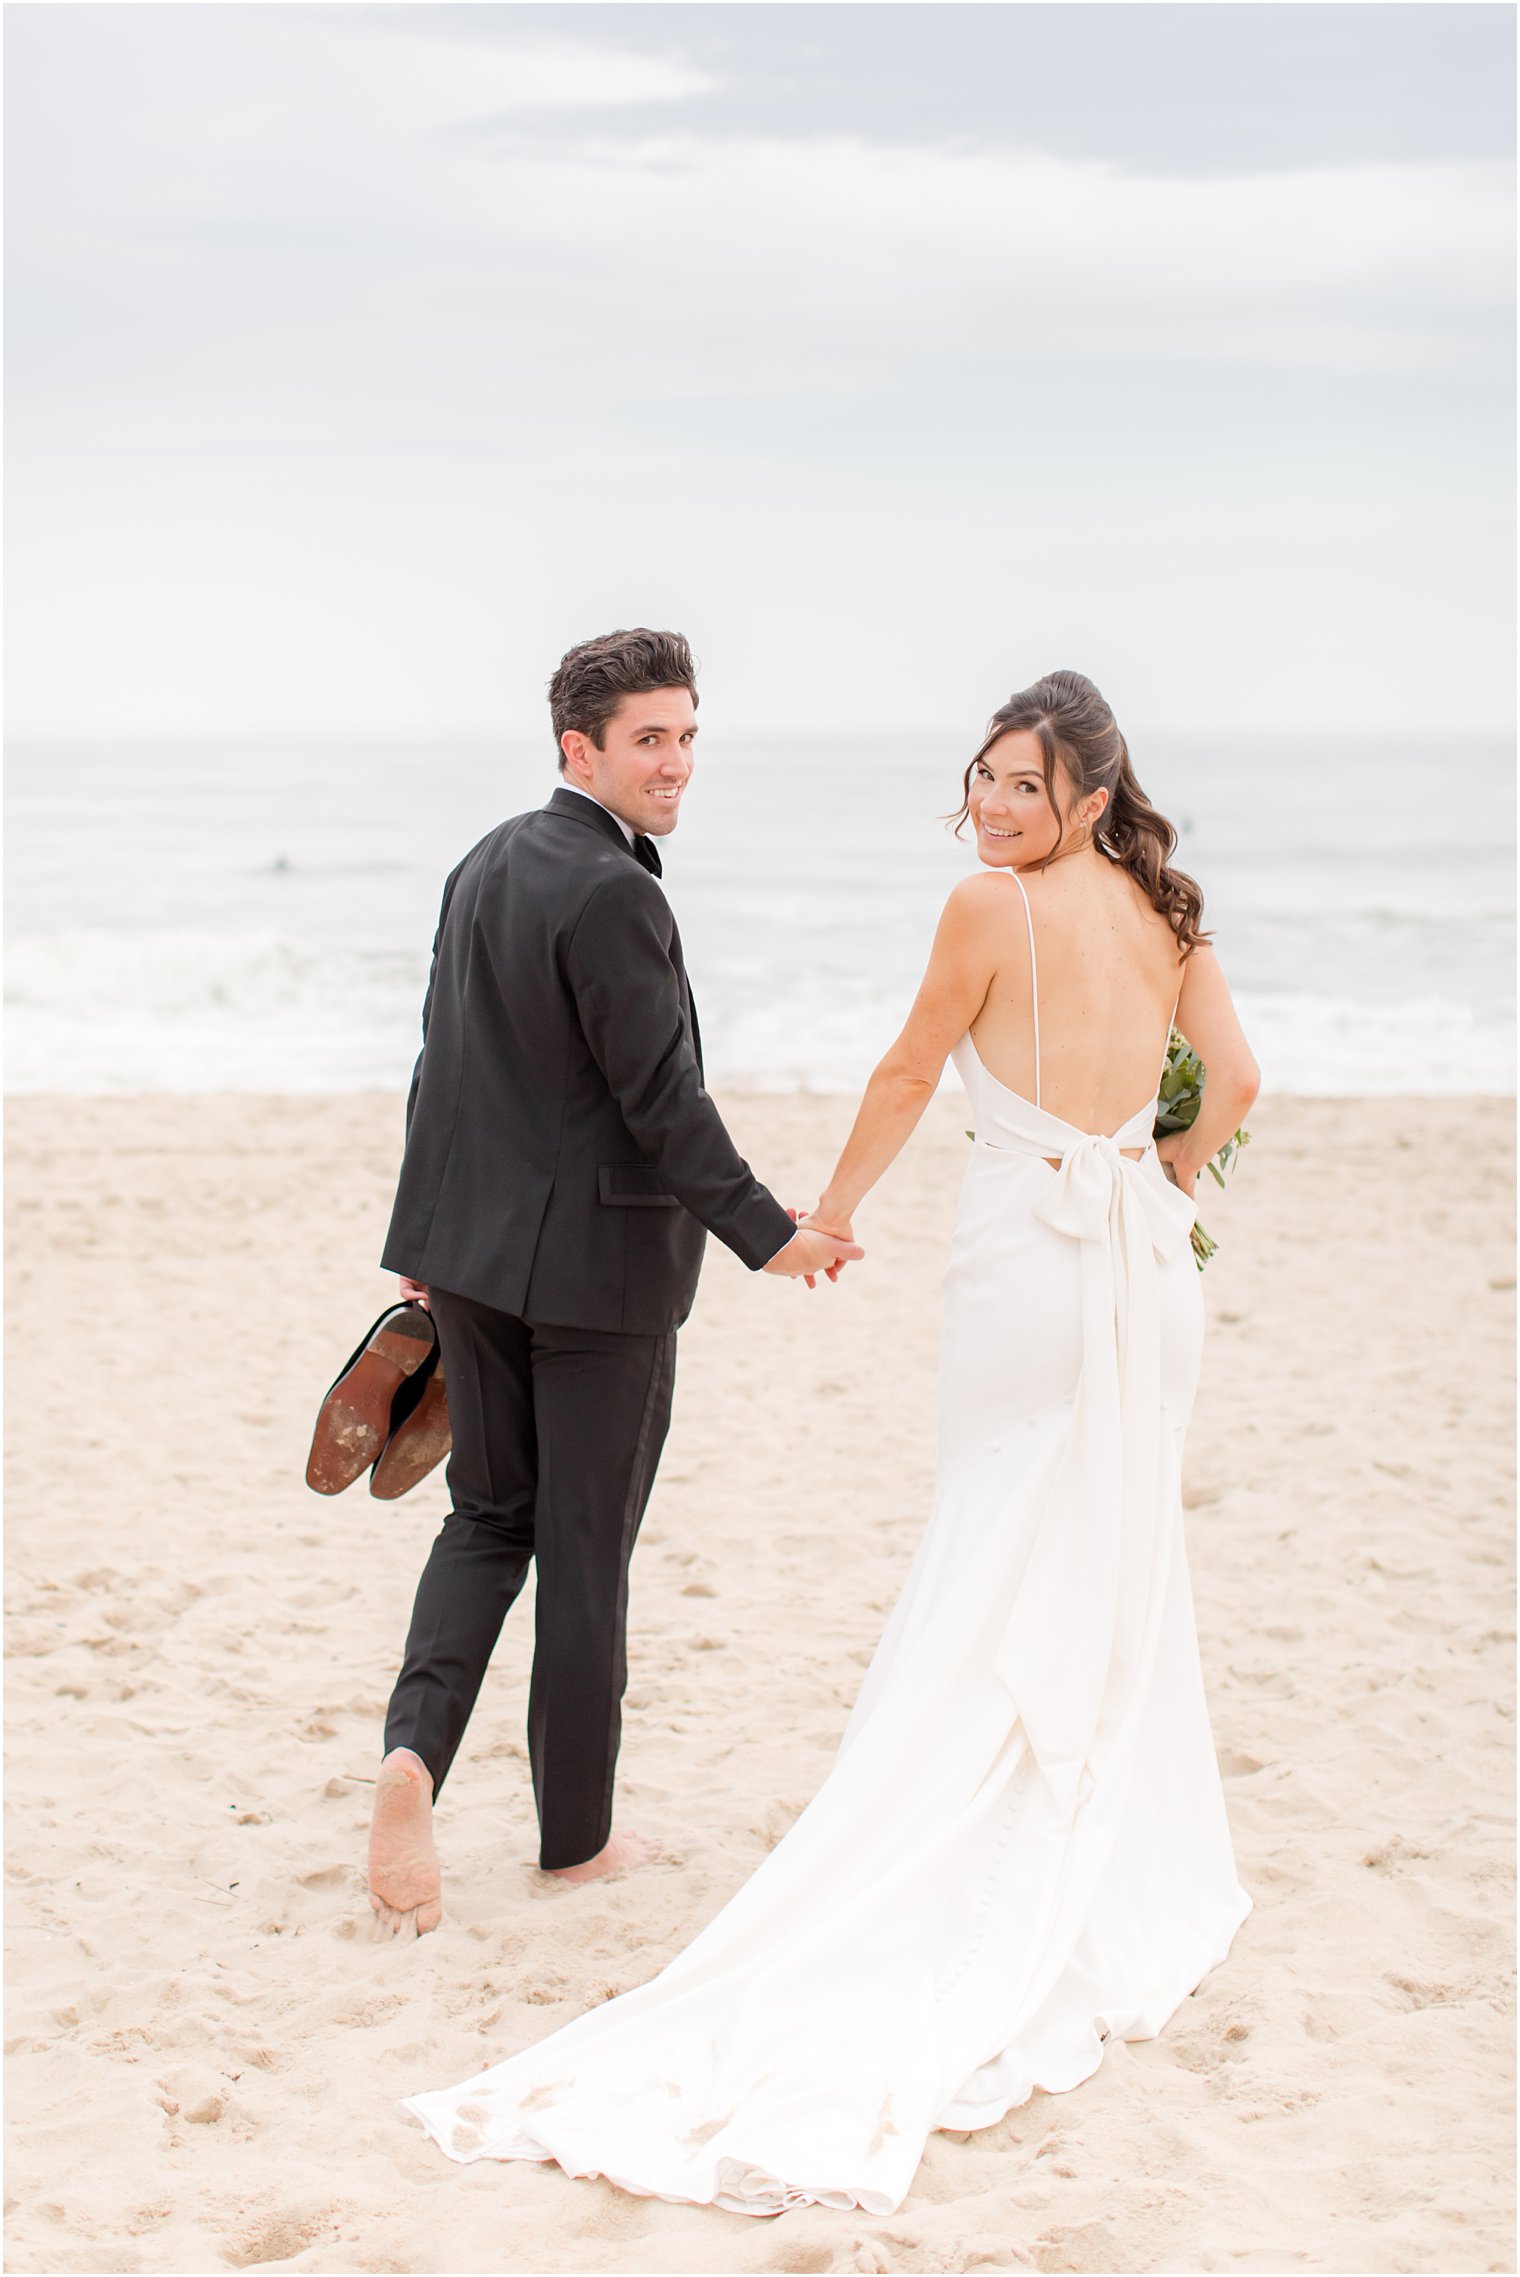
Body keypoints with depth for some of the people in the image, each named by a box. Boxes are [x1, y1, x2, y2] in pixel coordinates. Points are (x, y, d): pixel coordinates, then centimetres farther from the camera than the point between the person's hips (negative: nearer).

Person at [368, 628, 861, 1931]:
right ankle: (576, 1834, 18)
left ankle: (416, 1749, -4)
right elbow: (662, 1100, -19)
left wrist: (423, 1249, 19)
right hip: (598, 1263, -7)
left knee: (491, 1517, 17)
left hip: (474, 1254, 7)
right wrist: (767, 1235, -9)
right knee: (586, 1548, 5)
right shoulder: (612, 895, -18)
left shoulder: (487, 866, 8)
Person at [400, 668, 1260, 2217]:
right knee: (1123, 1558, 15)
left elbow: (910, 1074, -2)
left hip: (1030, 1261, -5)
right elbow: (1235, 1082, 9)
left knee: (993, 1575, 2)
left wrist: (832, 1212, 13)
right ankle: (1127, 1880, 25)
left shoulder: (994, 906, -12)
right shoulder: (1164, 911, 4)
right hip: (1150, 1265, 5)